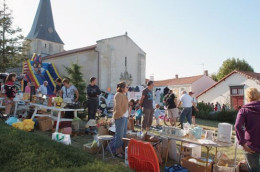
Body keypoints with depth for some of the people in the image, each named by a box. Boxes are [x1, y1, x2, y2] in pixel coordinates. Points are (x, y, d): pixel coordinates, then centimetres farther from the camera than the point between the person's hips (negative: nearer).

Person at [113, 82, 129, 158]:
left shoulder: (123, 95, 19)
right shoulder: (118, 95, -12)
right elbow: (117, 106, -21)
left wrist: (127, 116, 17)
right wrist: (120, 114, -19)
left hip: (125, 117, 10)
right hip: (120, 117, -10)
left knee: (123, 134, 15)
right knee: (119, 134, -5)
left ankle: (121, 150, 25)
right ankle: (117, 152, 3)